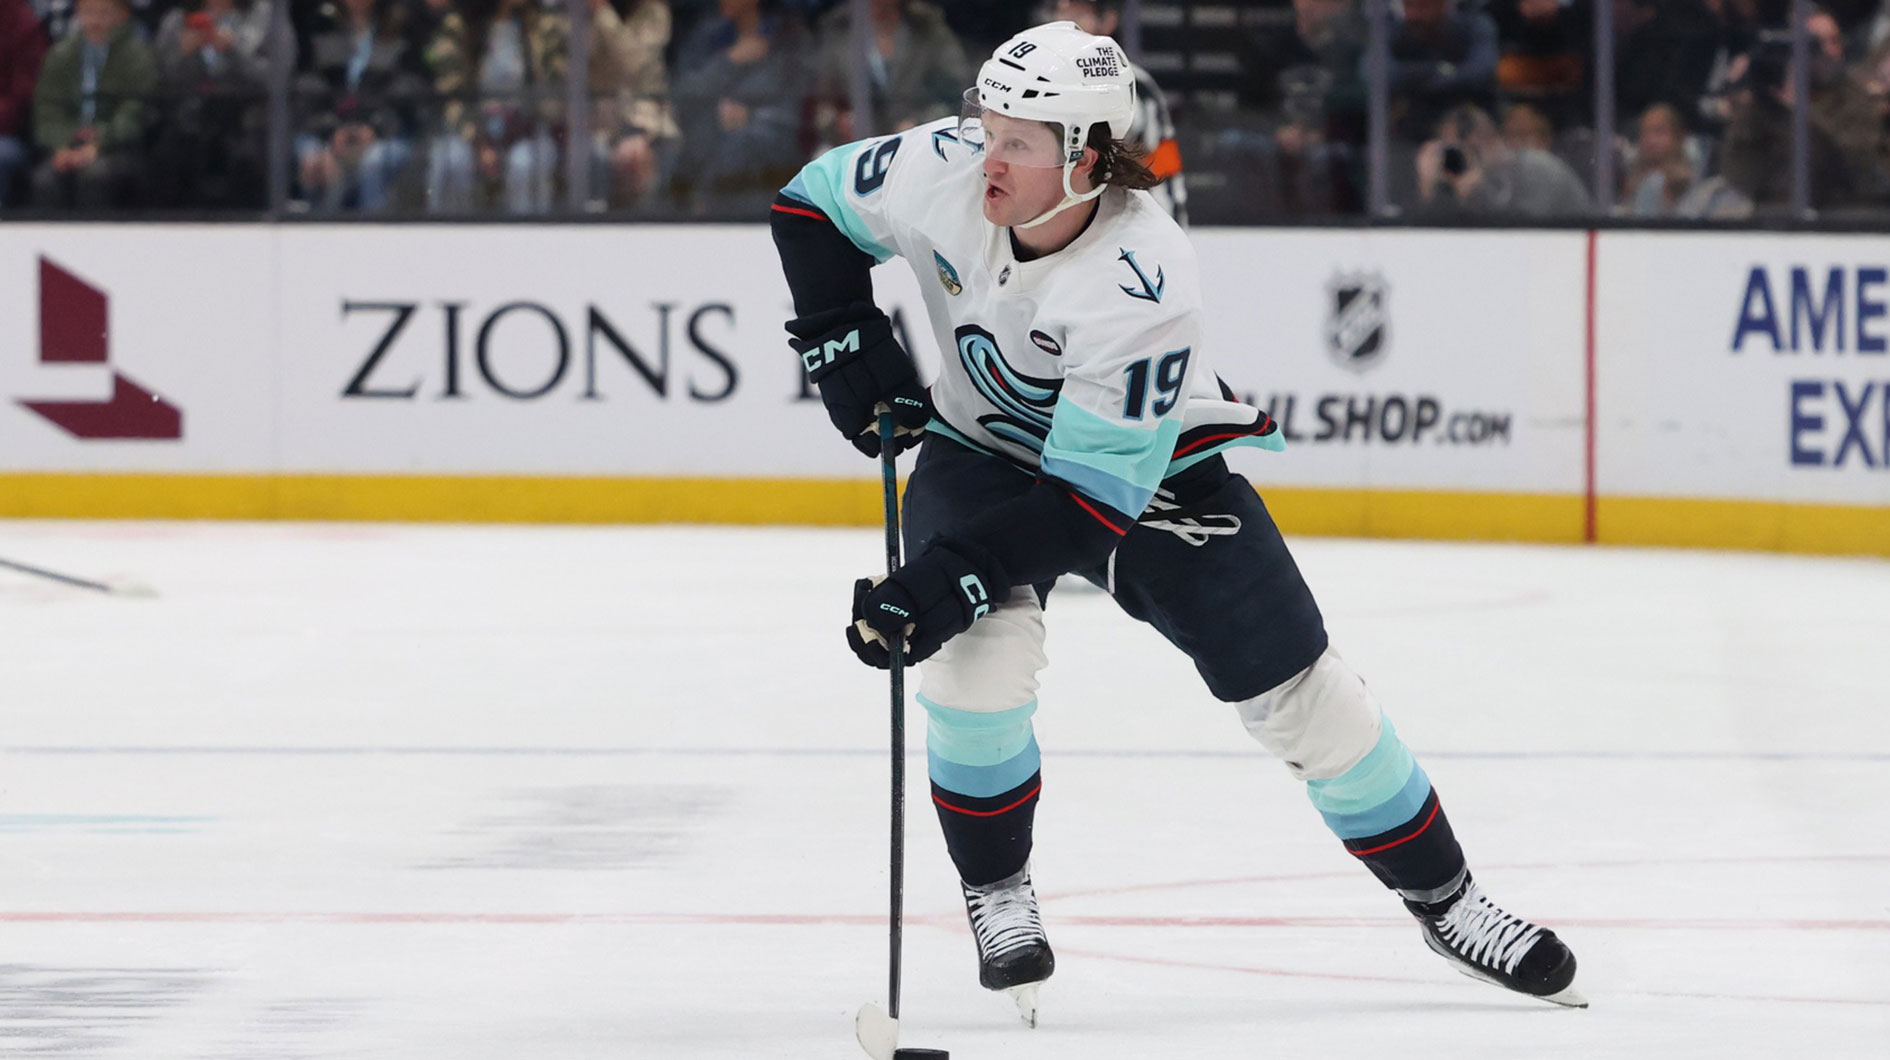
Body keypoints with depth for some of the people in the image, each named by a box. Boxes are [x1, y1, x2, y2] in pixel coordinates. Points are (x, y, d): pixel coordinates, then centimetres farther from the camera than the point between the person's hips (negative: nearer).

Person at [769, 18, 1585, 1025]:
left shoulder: (1142, 284, -37)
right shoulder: (943, 170, -24)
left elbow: (1090, 495, -35)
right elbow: (812, 205, -3)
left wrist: (948, 579, -41)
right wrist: (845, 342, -13)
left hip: (1154, 465, -3)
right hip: (981, 451, 3)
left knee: (1297, 690, -2)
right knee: (981, 650, -26)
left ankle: (1444, 899, 15)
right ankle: (995, 892, -4)